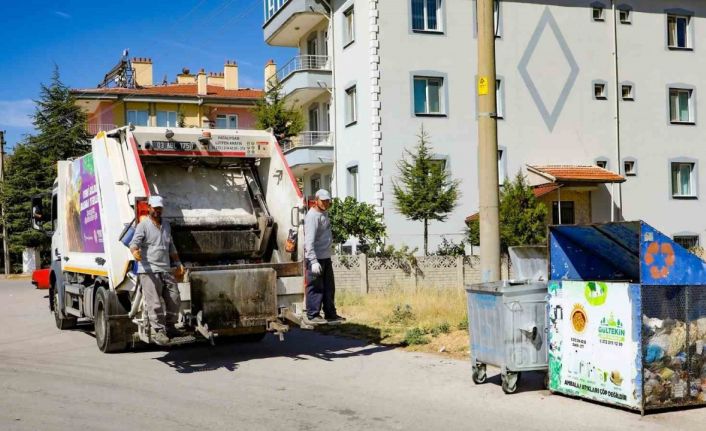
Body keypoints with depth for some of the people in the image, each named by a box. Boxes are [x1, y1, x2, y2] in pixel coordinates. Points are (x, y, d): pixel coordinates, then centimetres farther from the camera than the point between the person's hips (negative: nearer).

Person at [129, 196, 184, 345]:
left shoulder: (166, 225, 19)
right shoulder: (143, 225, -3)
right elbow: (135, 242, -18)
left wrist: (178, 263, 25)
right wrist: (135, 250, -40)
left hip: (166, 271, 7)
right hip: (149, 271, -6)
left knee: (174, 300, 6)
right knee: (154, 303, -10)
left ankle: (169, 326, 22)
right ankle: (158, 331, -6)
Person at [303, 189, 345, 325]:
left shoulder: (324, 213, 12)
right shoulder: (312, 216, -18)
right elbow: (309, 241, -25)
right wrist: (313, 261, -31)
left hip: (326, 257, 10)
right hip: (316, 259, -10)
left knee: (329, 288, 16)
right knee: (316, 288, -4)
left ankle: (330, 314, 25)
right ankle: (312, 315, 3)